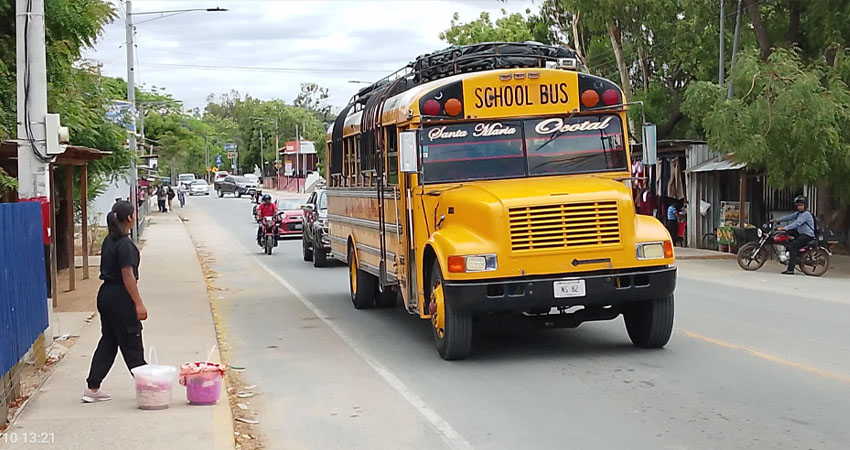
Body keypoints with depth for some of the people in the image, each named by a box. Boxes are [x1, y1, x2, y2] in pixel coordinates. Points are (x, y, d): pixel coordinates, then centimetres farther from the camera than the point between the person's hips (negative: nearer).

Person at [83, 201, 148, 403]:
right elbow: (128, 276, -20)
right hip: (120, 297, -9)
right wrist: (138, 304, -19)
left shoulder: (109, 241, 11)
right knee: (131, 344, -1)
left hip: (106, 294, 9)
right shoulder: (124, 244, -17)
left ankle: (93, 388, 13)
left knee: (108, 341, 13)